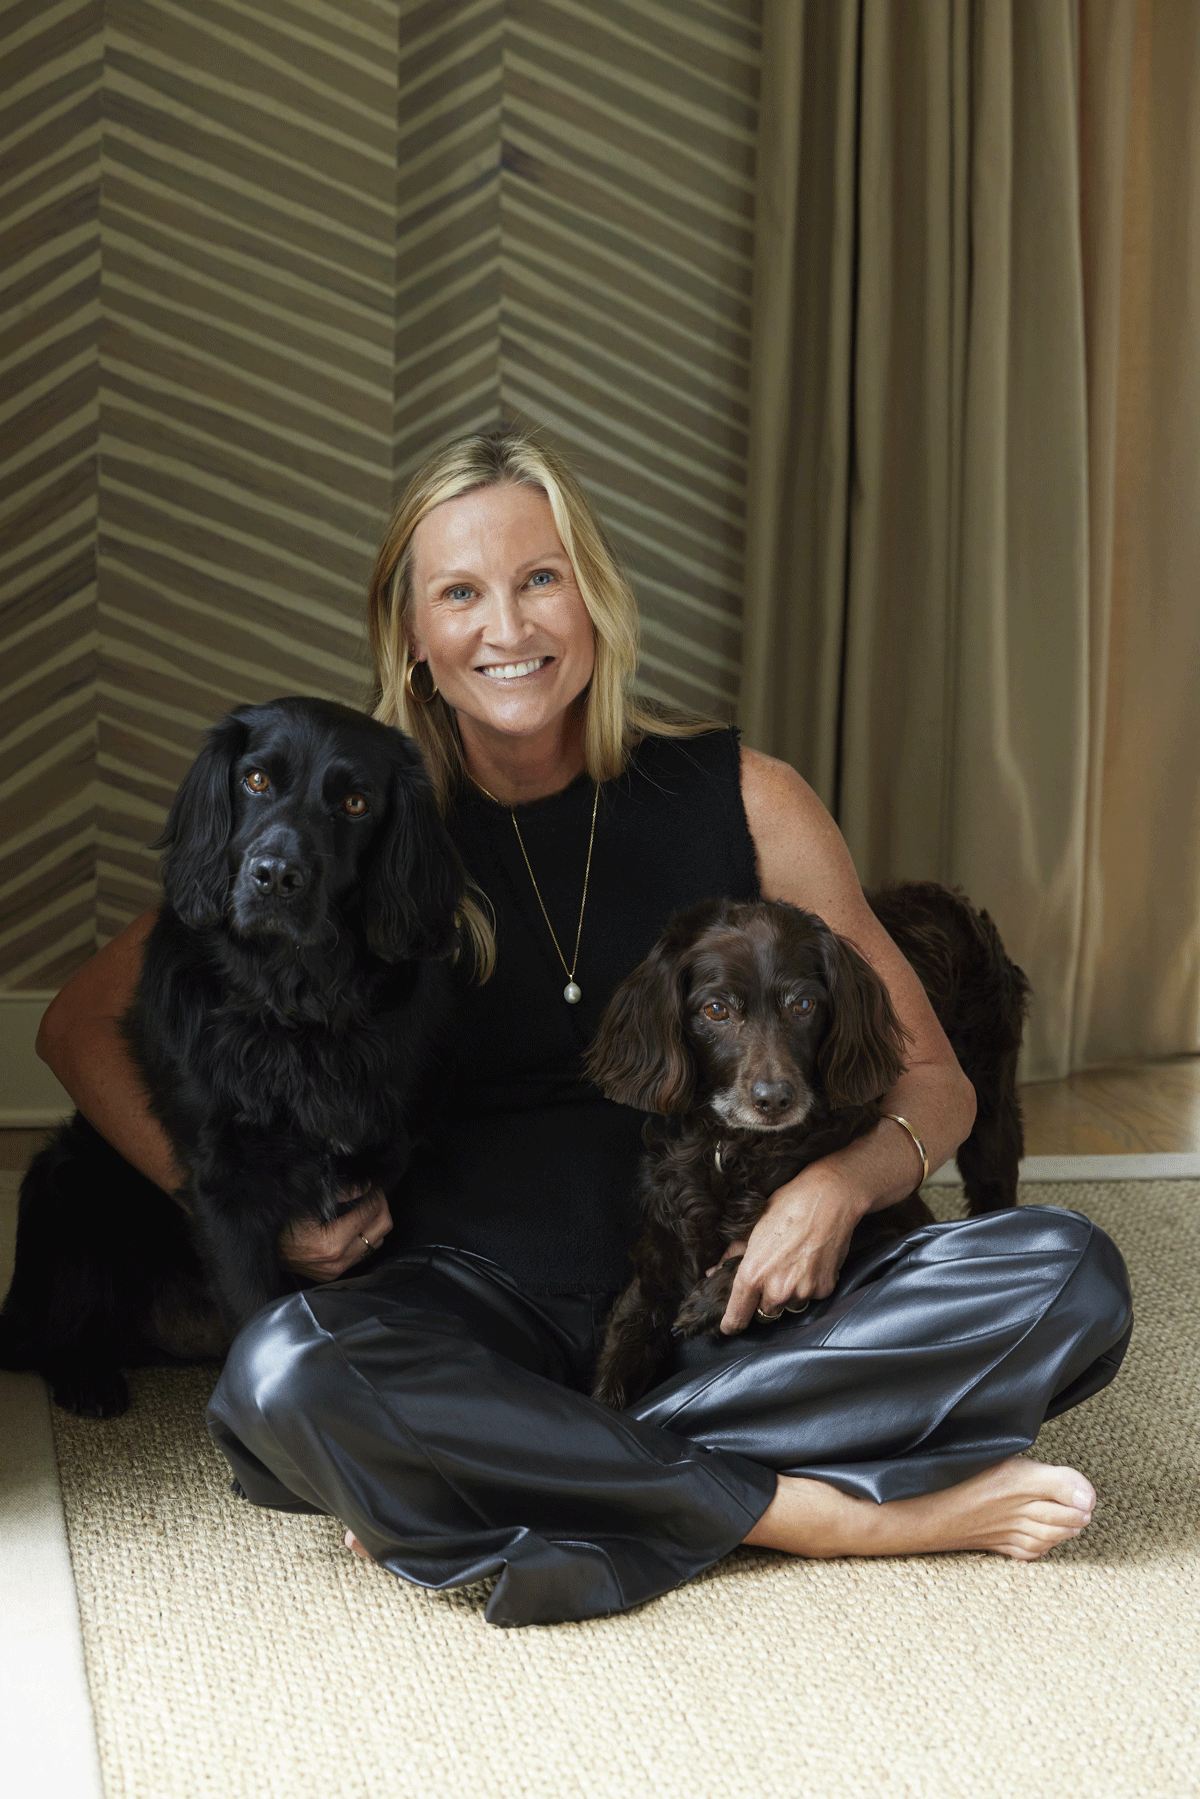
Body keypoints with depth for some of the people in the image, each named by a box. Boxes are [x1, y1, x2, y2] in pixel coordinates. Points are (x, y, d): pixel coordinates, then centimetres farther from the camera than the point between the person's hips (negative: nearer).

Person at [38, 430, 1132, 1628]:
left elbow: (929, 1080, 8)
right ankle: (843, 1515, -24)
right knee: (288, 1374, -35)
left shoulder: (744, 801, 3)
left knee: (1069, 1274, -21)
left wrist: (847, 1181, -14)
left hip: (725, 1298, 1)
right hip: (478, 1297, -1)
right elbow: (84, 1026, 6)